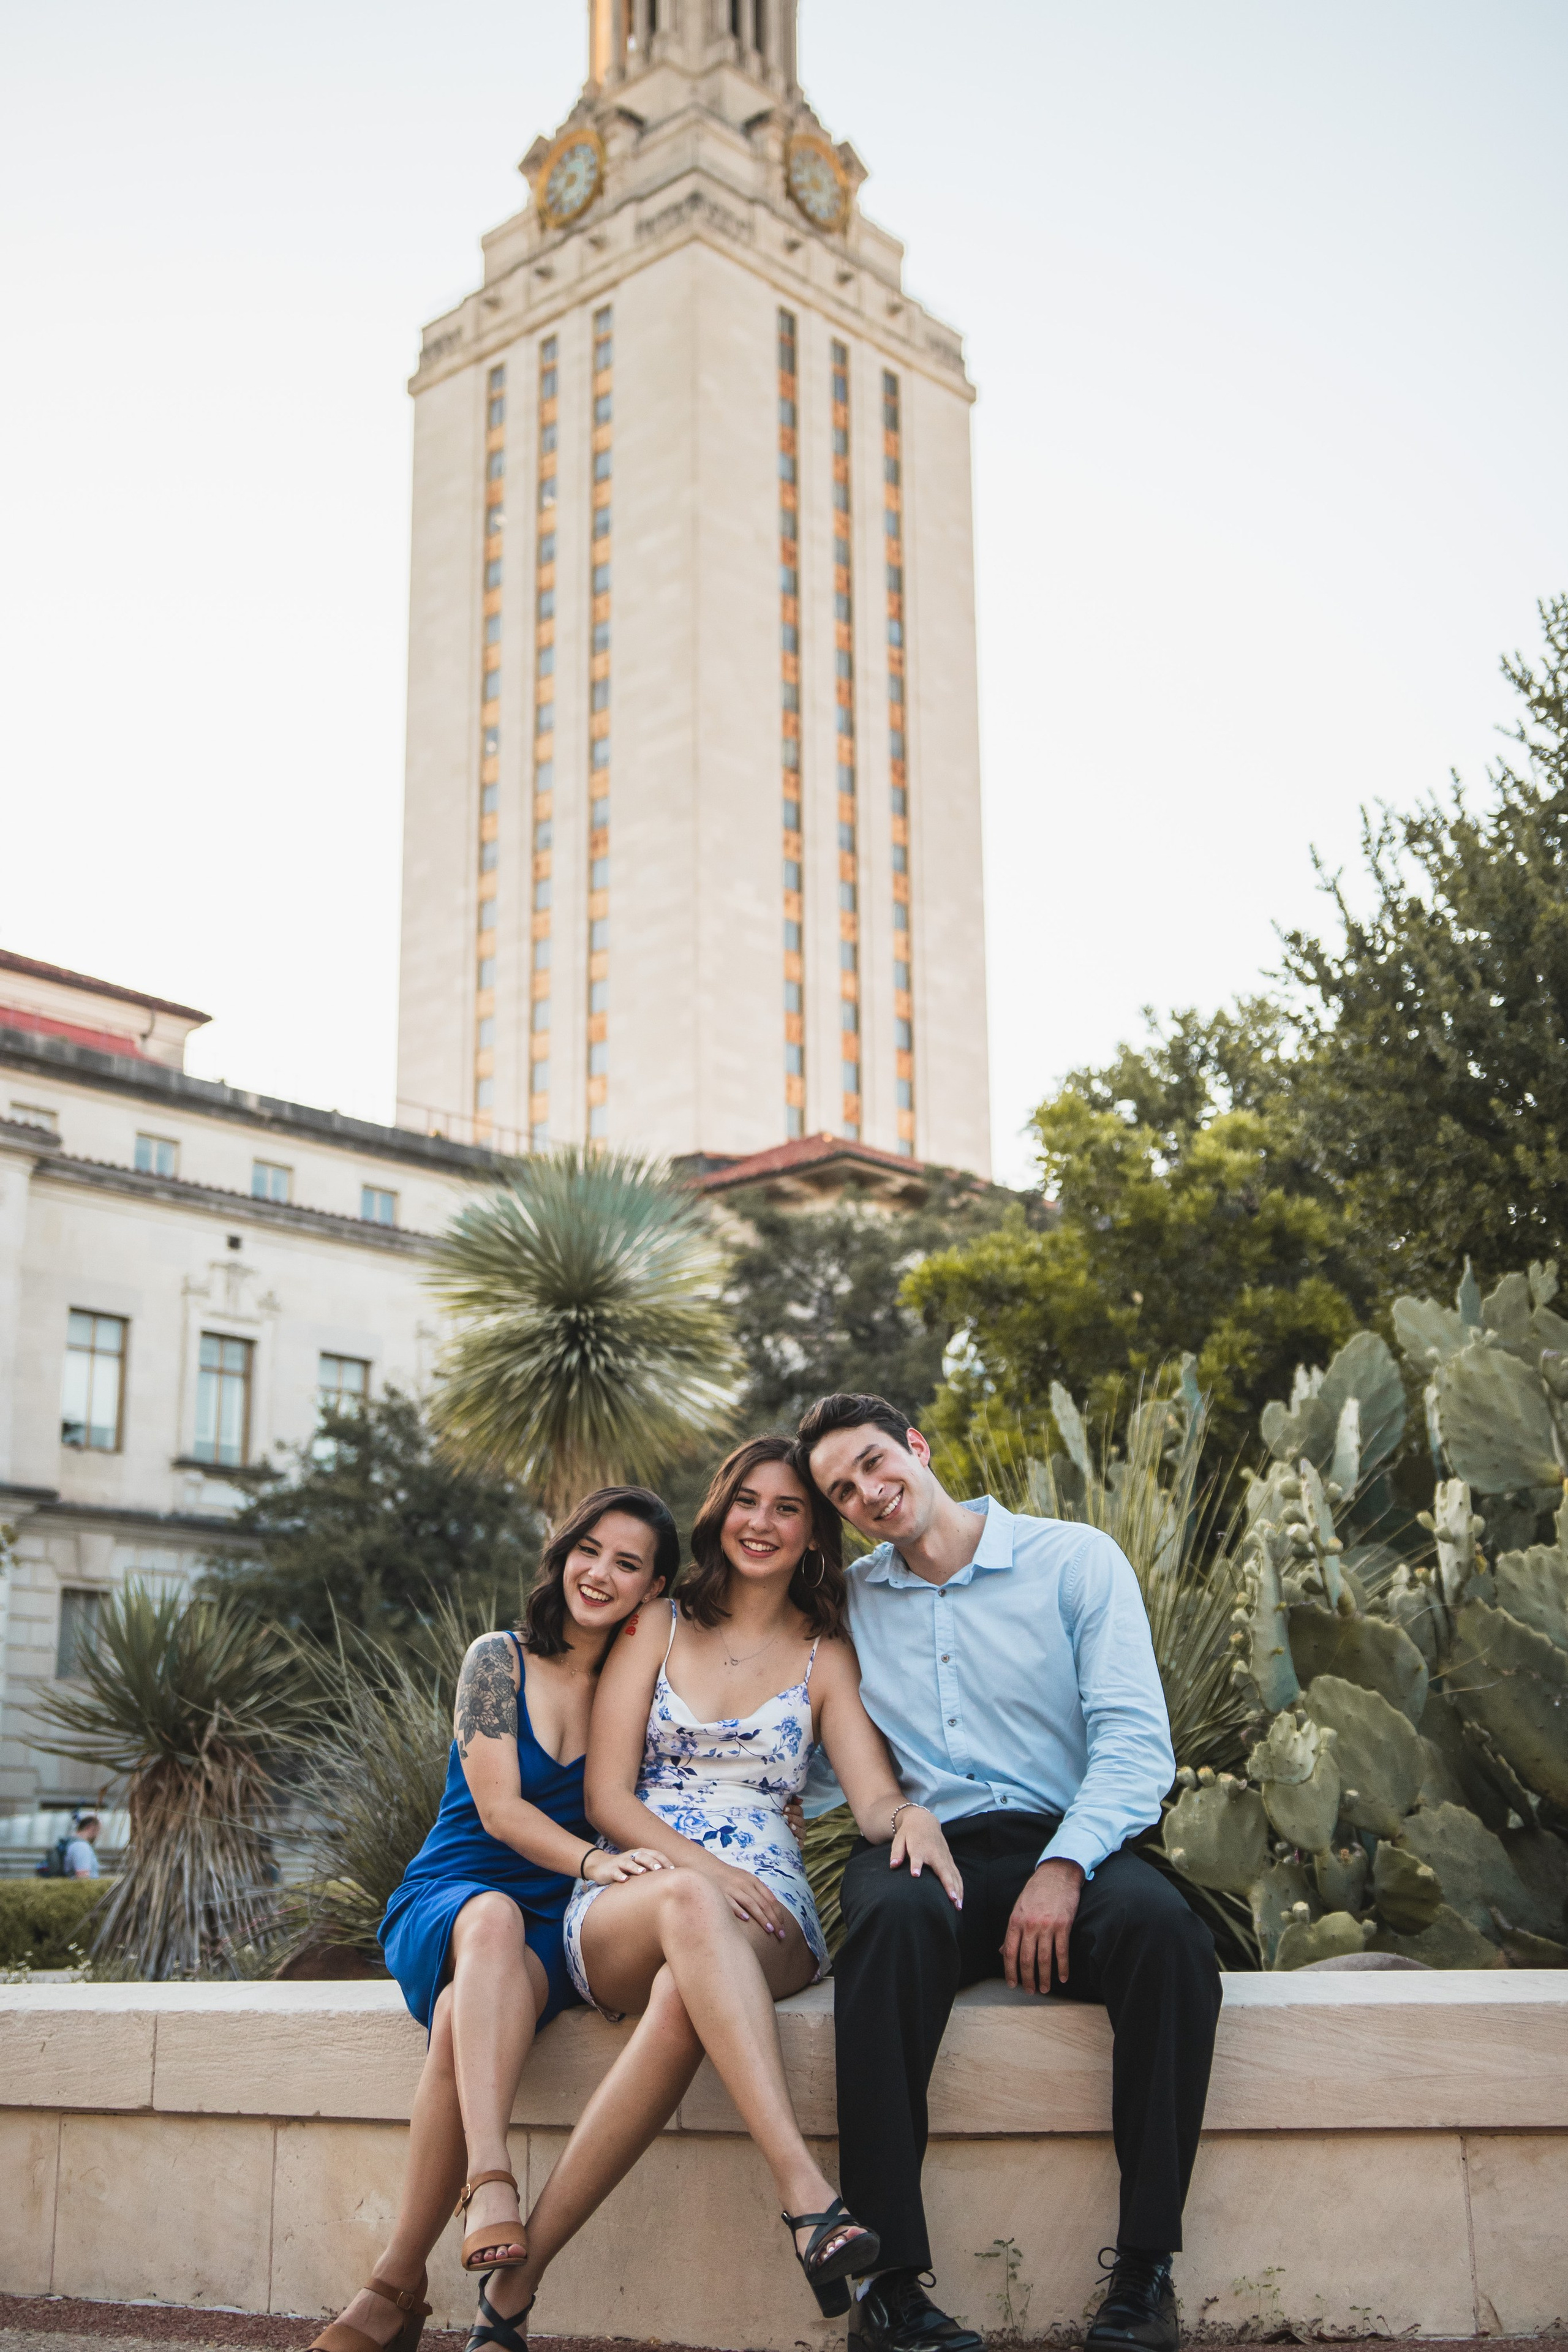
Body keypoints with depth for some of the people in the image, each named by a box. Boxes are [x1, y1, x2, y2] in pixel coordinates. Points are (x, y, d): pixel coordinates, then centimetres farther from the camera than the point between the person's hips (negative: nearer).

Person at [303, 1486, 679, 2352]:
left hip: (555, 1930, 1)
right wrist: (591, 1859, -24)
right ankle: (489, 2180, -52)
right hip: (446, 1901, -1)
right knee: (494, 1918, -39)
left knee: (462, 2021, -34)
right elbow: (499, 1808, -8)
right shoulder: (500, 1659, 2)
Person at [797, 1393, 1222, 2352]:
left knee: (1160, 1921, -34)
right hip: (925, 1848, 1)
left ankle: (1146, 2268, -24)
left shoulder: (1075, 1560, 5)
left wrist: (1061, 1867, -19)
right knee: (890, 1910, -35)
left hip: (1065, 1844, -1)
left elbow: (1137, 1742, -4)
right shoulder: (847, 1605, 15)